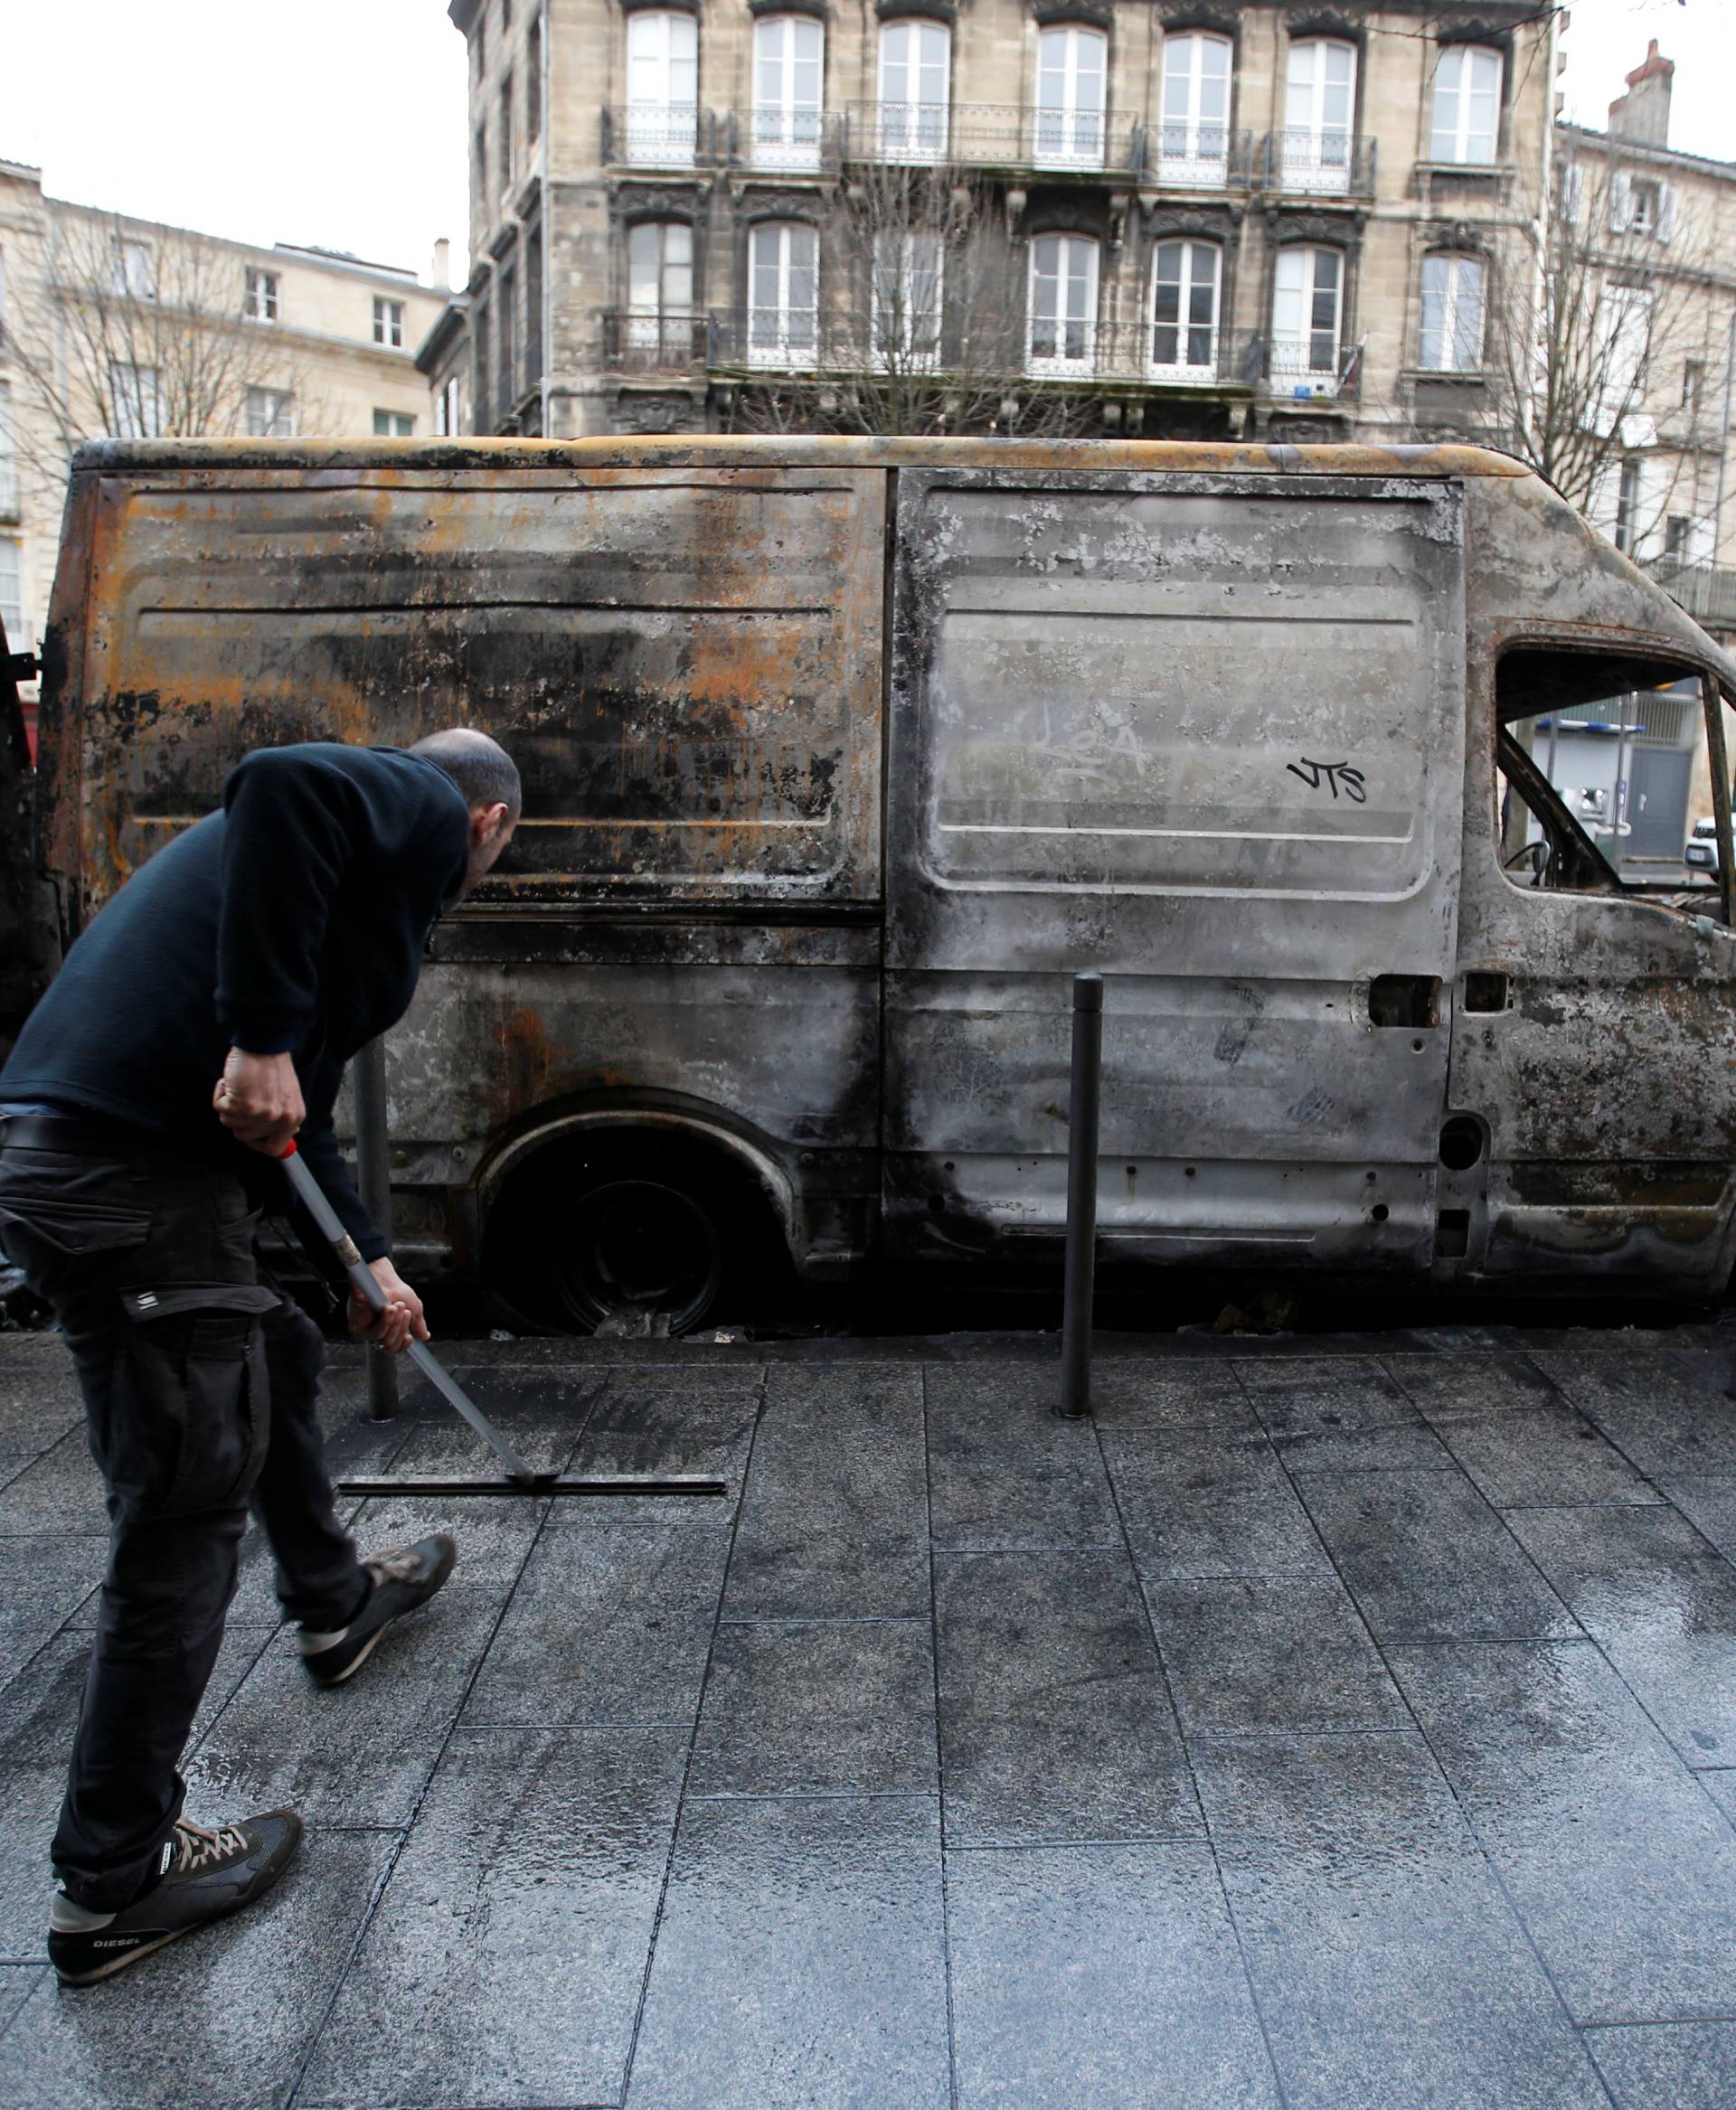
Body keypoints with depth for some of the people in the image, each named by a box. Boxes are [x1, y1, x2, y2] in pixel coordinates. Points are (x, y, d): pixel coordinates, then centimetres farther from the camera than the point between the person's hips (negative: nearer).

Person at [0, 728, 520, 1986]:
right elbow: (281, 783, -26)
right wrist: (264, 1035, -25)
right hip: (137, 1173, -10)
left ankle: (337, 1603, 52)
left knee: (278, 1359, 30)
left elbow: (300, 1107, 33)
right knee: (184, 1518, 1)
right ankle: (113, 1882, 16)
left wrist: (370, 1263, 39)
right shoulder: (422, 806, 0)